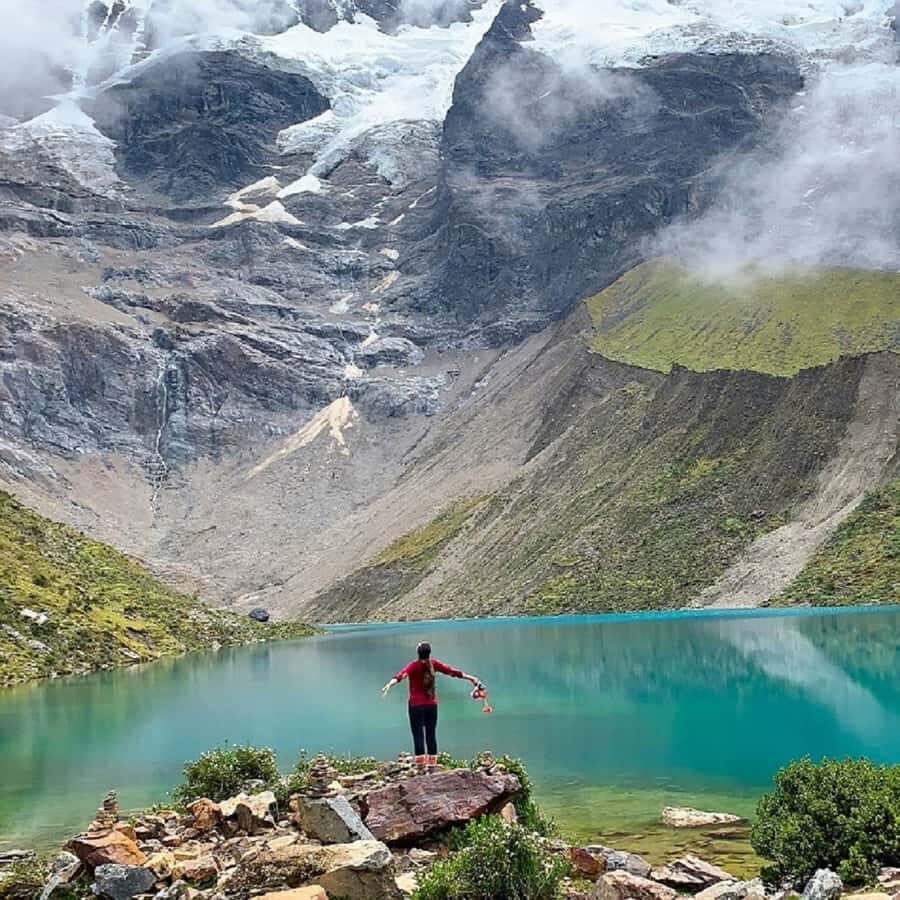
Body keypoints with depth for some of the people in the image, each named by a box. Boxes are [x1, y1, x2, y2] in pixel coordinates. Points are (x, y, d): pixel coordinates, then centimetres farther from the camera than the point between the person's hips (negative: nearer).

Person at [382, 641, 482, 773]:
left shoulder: (413, 665, -11)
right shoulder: (433, 663, -1)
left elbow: (402, 674, -29)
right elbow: (451, 670, 3)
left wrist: (389, 684, -44)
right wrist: (470, 678, 10)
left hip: (416, 706, -4)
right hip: (432, 705, 4)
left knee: (418, 736, -2)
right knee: (431, 735, 10)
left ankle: (421, 767, -7)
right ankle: (432, 766, 13)